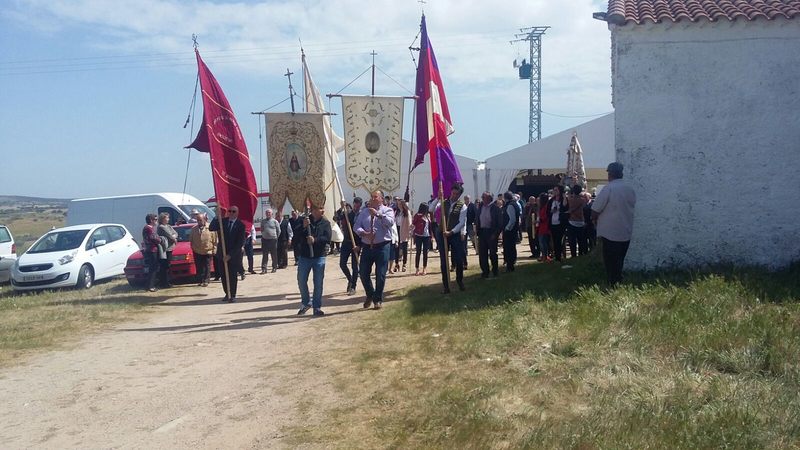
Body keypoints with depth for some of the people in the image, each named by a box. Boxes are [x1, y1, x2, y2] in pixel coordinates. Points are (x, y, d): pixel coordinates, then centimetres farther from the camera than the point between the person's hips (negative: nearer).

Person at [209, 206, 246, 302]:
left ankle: (232, 295, 13)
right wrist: (217, 217, -18)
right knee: (223, 275, 8)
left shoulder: (240, 225, -9)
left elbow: (240, 243, -12)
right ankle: (227, 294, 20)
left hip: (234, 255, -3)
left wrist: (230, 254, -16)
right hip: (222, 254, 4)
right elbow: (211, 228, -6)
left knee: (233, 276, 2)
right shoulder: (222, 221, 4)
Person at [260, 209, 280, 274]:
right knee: (264, 255, 0)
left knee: (274, 255, 5)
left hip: (273, 240, -2)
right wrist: (263, 235, 12)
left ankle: (274, 268, 15)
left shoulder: (275, 221, 0)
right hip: (264, 239, 2)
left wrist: (275, 237, 8)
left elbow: (278, 231, 6)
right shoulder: (263, 221, 9)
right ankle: (264, 268, -1)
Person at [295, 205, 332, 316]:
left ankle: (317, 307, 13)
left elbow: (327, 238, -11)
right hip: (304, 256, 1)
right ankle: (306, 303, 27)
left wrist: (315, 240, -24)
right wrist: (303, 227, -17)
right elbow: (296, 237, -3)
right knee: (301, 281, 6)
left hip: (319, 257, -1)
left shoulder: (325, 223, 1)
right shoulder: (304, 220, 3)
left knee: (318, 283, 2)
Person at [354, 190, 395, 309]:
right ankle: (370, 295, 29)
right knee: (363, 273, 4)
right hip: (367, 246, 3)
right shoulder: (364, 212, 11)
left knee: (380, 275, 0)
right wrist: (364, 233, -15)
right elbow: (357, 226, 4)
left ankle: (378, 299, 18)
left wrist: (378, 214, -22)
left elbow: (390, 222, -18)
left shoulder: (387, 210, 2)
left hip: (382, 246, -3)